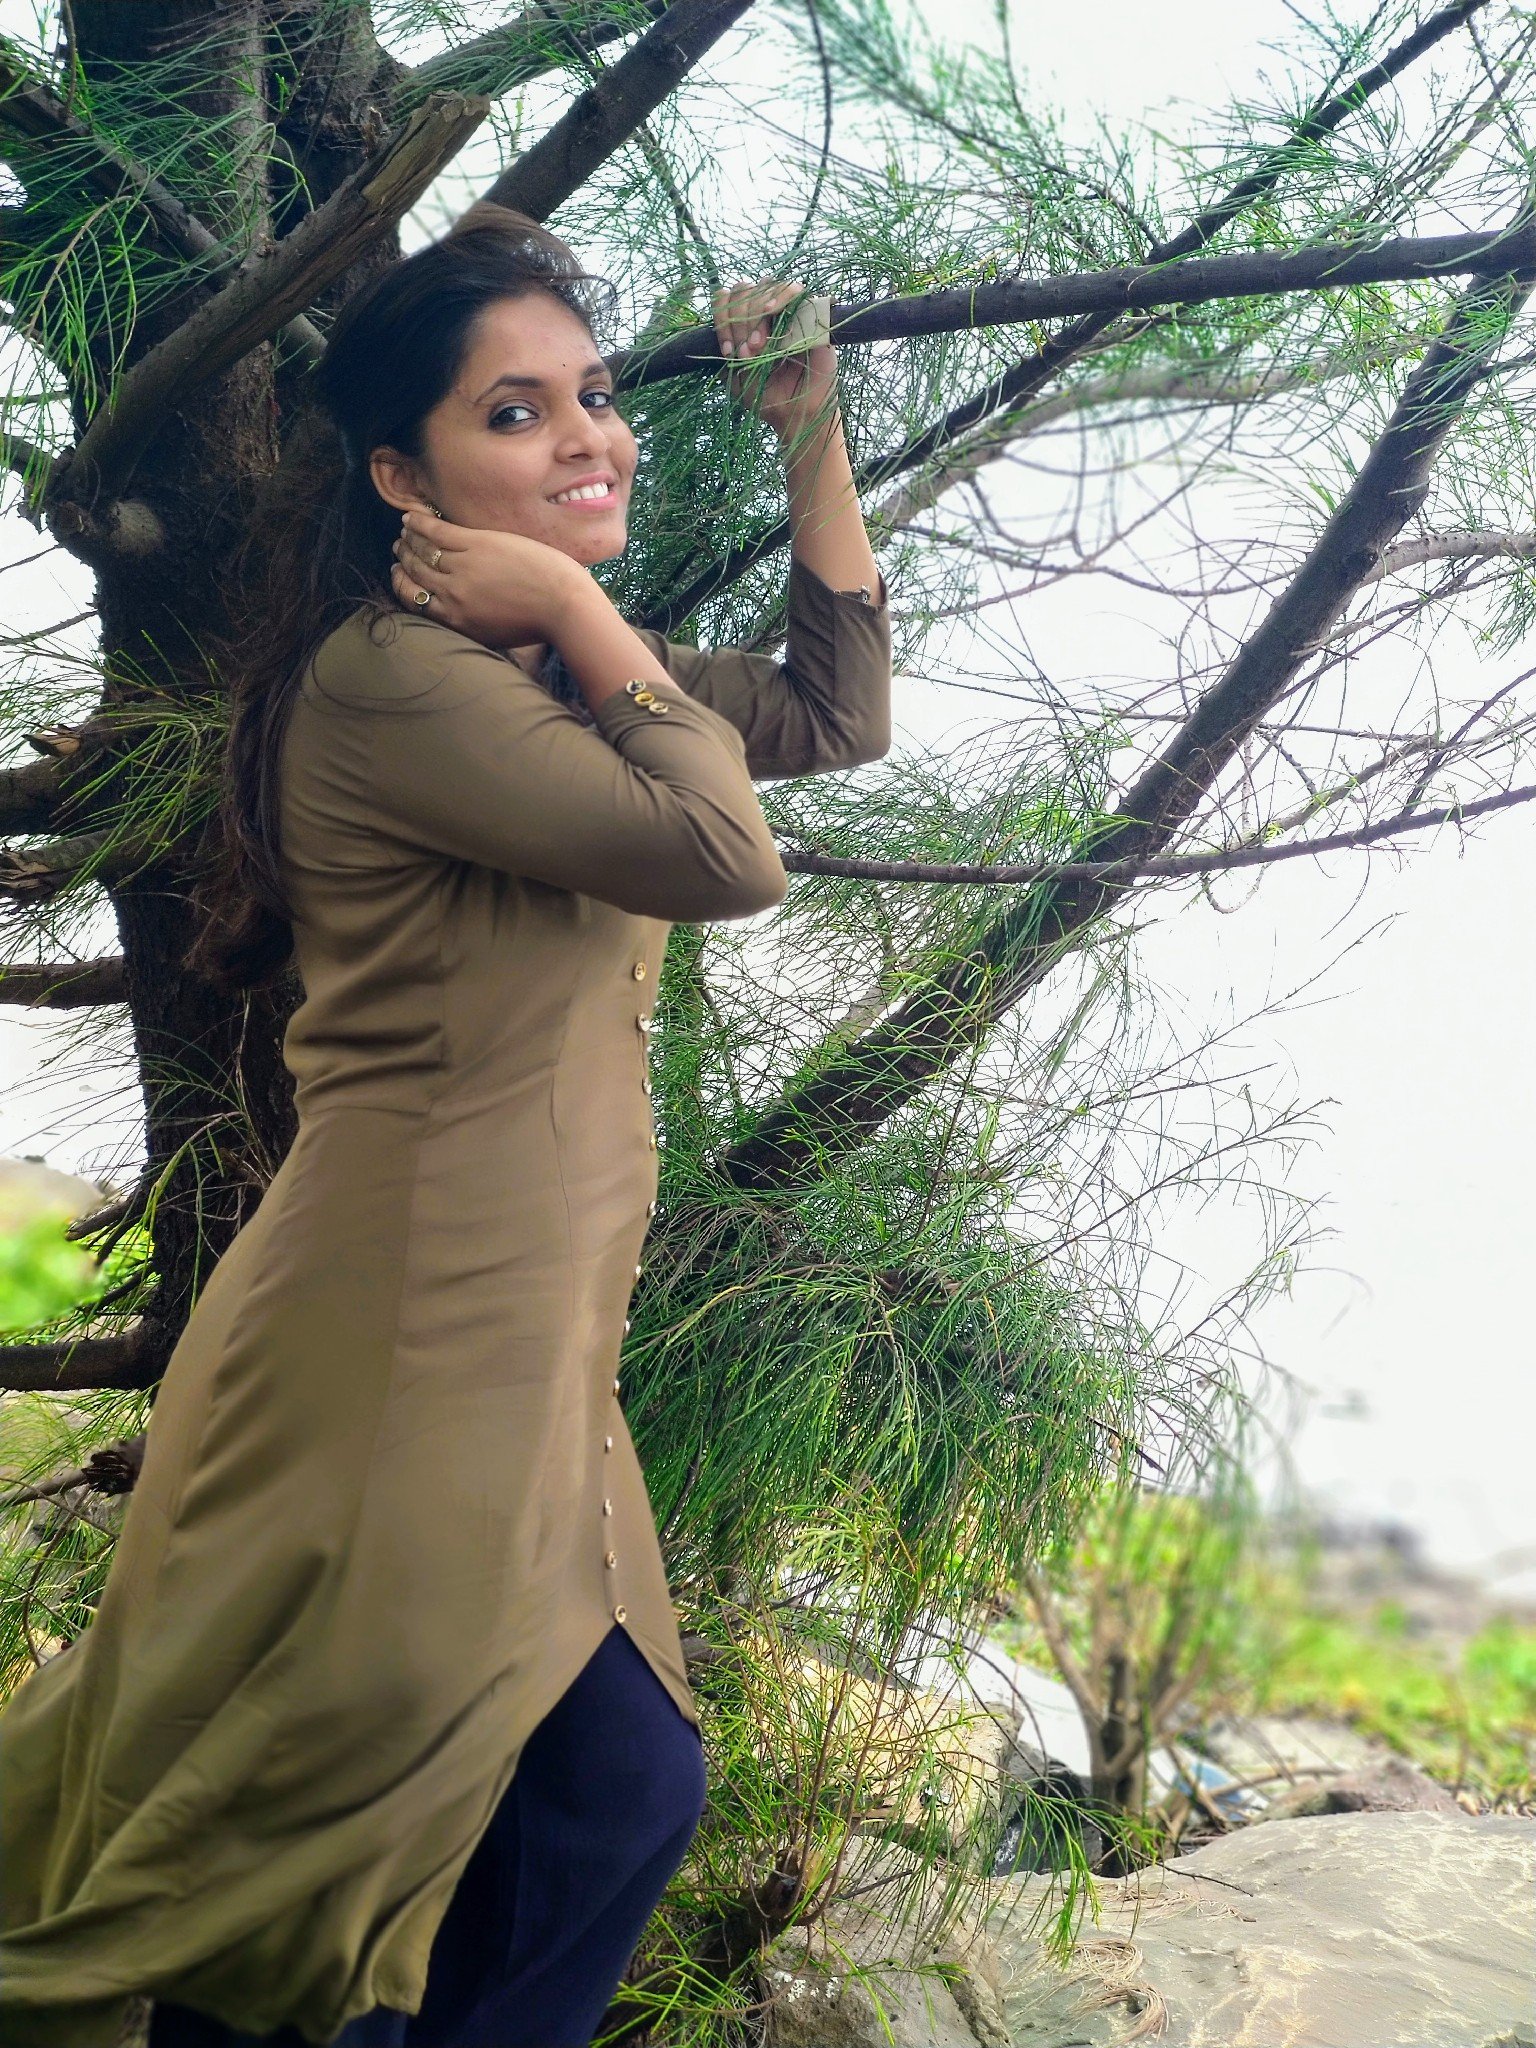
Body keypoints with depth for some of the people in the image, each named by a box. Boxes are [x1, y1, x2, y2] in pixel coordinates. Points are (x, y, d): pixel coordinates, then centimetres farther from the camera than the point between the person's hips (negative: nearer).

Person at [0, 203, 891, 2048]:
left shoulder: (550, 676, 14)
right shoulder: (390, 678, -17)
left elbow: (836, 714, 20)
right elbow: (728, 854, -22)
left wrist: (812, 431, 17)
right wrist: (585, 614, -11)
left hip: (520, 1344, 10)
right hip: (402, 1341, -10)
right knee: (618, 1793, -4)